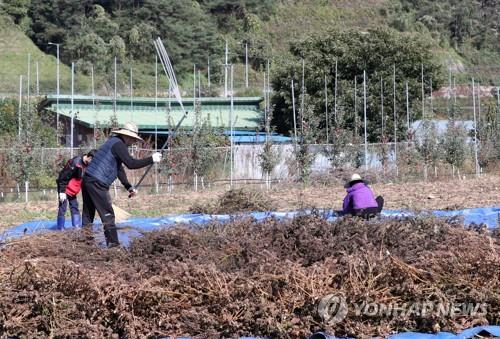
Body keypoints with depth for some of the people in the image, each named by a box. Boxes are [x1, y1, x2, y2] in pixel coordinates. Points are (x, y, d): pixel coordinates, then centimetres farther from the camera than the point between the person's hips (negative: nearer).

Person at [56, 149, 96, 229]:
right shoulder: (75, 163, -28)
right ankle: (61, 229, -4)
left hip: (73, 190, 9)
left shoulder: (87, 164, -2)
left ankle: (77, 228, 13)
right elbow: (64, 177, -25)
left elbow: (83, 178, 13)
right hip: (65, 188, -9)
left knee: (75, 208, 10)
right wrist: (62, 192, -23)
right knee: (62, 209, -6)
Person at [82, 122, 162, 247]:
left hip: (88, 179, 10)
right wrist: (151, 159, -11)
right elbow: (131, 164, -19)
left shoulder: (114, 142, 20)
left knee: (88, 215, 12)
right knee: (108, 215, -6)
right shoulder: (118, 144, -10)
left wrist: (129, 187, 16)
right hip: (97, 183, -10)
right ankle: (113, 243, -6)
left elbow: (120, 169, 21)